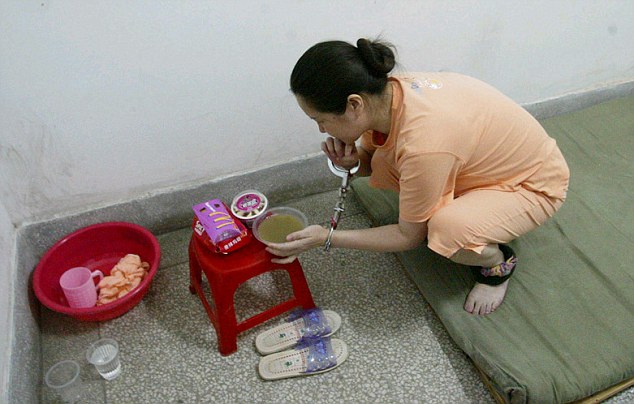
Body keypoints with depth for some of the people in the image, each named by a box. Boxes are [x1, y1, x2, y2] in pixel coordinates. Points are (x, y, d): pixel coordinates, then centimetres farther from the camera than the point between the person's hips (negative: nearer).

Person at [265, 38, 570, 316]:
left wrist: (326, 238, -20)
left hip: (535, 183, -7)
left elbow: (409, 236, -23)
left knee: (450, 231, -35)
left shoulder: (422, 144, -39)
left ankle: (498, 262, 0)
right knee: (383, 166, -11)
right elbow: (370, 154, 3)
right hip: (492, 160, 7)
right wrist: (351, 161, -21)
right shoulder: (385, 93, -18)